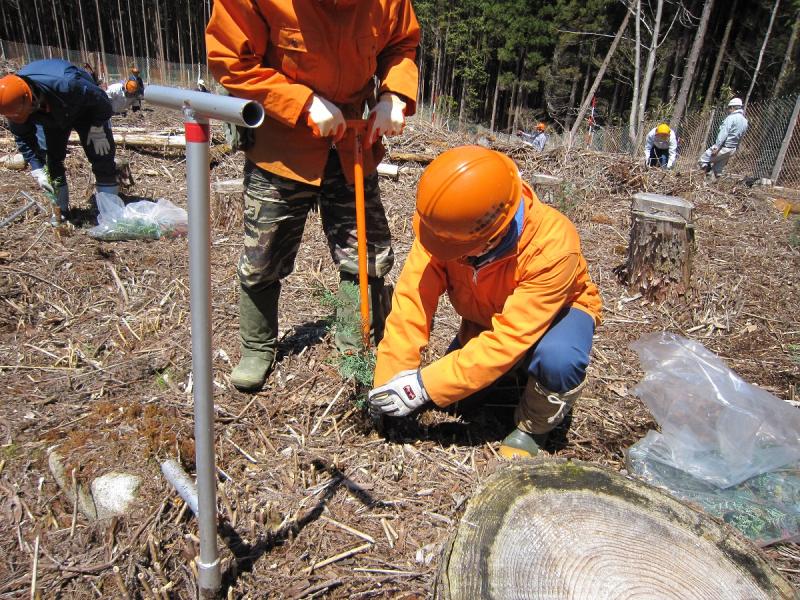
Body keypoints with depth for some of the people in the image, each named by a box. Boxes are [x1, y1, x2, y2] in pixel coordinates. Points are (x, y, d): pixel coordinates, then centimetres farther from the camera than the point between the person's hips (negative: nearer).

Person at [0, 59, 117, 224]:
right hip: (50, 117, 4)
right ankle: (60, 209, 11)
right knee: (50, 159, -2)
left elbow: (101, 100, -29)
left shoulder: (66, 85, -46)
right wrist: (38, 170, -19)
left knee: (101, 156, -12)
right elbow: (22, 137, -14)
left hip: (85, 110, -4)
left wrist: (97, 131, -22)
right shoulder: (15, 102, -28)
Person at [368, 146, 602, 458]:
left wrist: (423, 386, -40)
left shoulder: (553, 246, -40)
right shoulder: (448, 226, -30)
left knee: (557, 359, -36)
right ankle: (518, 370, 19)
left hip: (558, 308, -4)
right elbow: (412, 302, -30)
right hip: (487, 317, 5)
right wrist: (388, 384, -31)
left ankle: (532, 428, -5)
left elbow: (508, 340, -42)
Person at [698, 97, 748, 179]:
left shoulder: (731, 118, -13)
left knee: (702, 161, -2)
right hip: (733, 149, 9)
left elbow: (723, 133, -21)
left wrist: (717, 147, -24)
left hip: (723, 147, -9)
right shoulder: (745, 121, 14)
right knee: (717, 170, 14)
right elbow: (739, 136, 16)